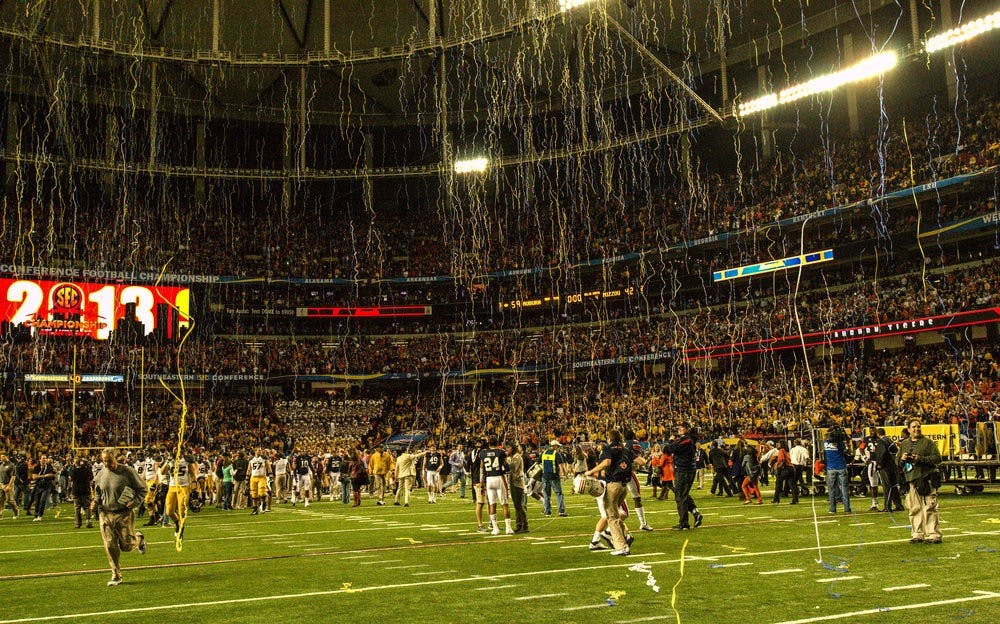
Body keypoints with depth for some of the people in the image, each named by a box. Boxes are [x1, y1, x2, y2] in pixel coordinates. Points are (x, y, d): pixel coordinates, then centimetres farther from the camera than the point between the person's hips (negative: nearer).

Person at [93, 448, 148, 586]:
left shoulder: (128, 472, -10)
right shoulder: (101, 474, 5)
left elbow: (142, 489, -3)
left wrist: (135, 502, -17)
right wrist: (96, 501, 5)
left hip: (124, 514, -4)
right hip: (105, 514, 4)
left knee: (126, 546, 1)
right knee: (110, 546, 1)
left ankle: (139, 539, 36)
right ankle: (116, 576, 12)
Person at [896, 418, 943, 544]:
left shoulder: (928, 442, 2)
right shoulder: (904, 444, 17)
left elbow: (937, 458, -6)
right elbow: (897, 460, 20)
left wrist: (921, 459, -15)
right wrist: (902, 459, -2)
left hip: (926, 479, -5)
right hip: (911, 480, 5)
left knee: (929, 508, -7)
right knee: (914, 509, 7)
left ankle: (933, 534, -3)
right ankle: (917, 534, 15)